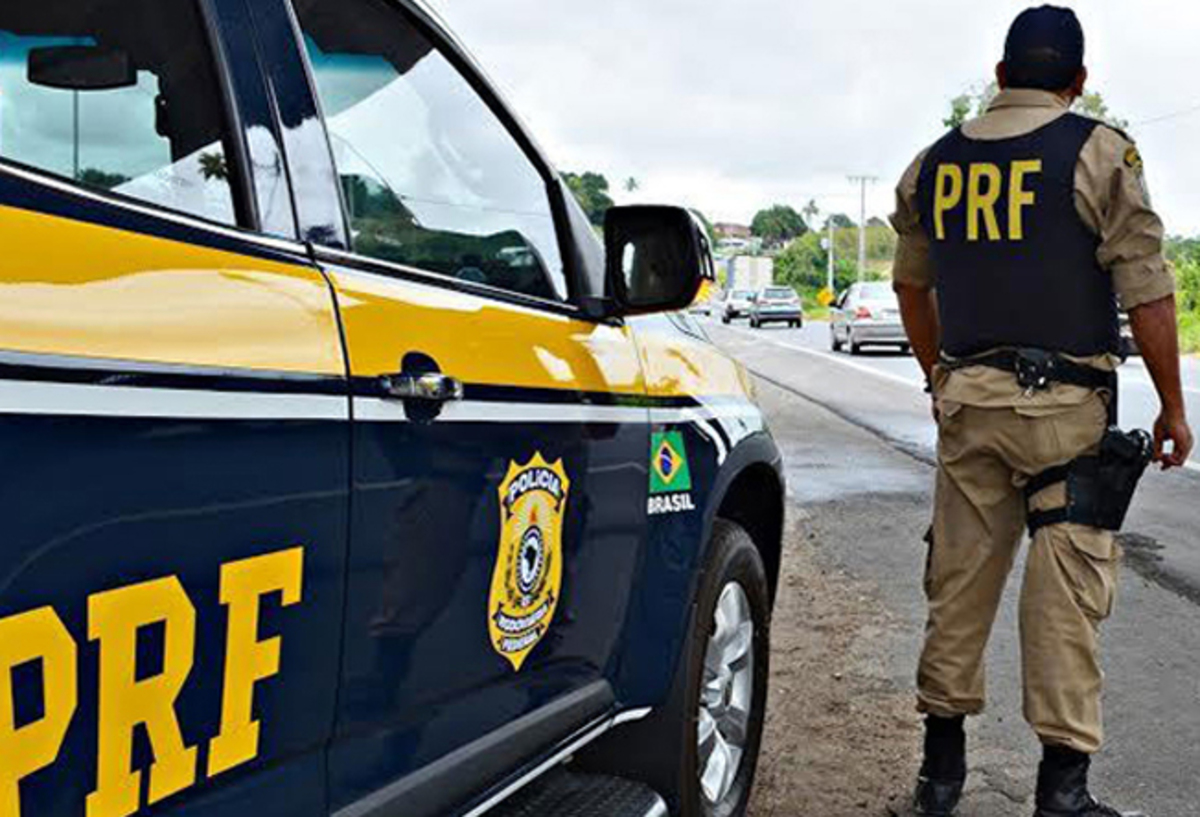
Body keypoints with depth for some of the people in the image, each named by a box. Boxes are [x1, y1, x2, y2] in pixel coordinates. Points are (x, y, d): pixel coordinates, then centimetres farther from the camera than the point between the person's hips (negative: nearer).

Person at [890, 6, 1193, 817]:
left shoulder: (934, 164, 10)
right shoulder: (1098, 152, -5)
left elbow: (913, 284, 19)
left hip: (965, 400, 5)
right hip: (1065, 403, -4)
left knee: (961, 574, 11)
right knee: (1067, 584, 0)